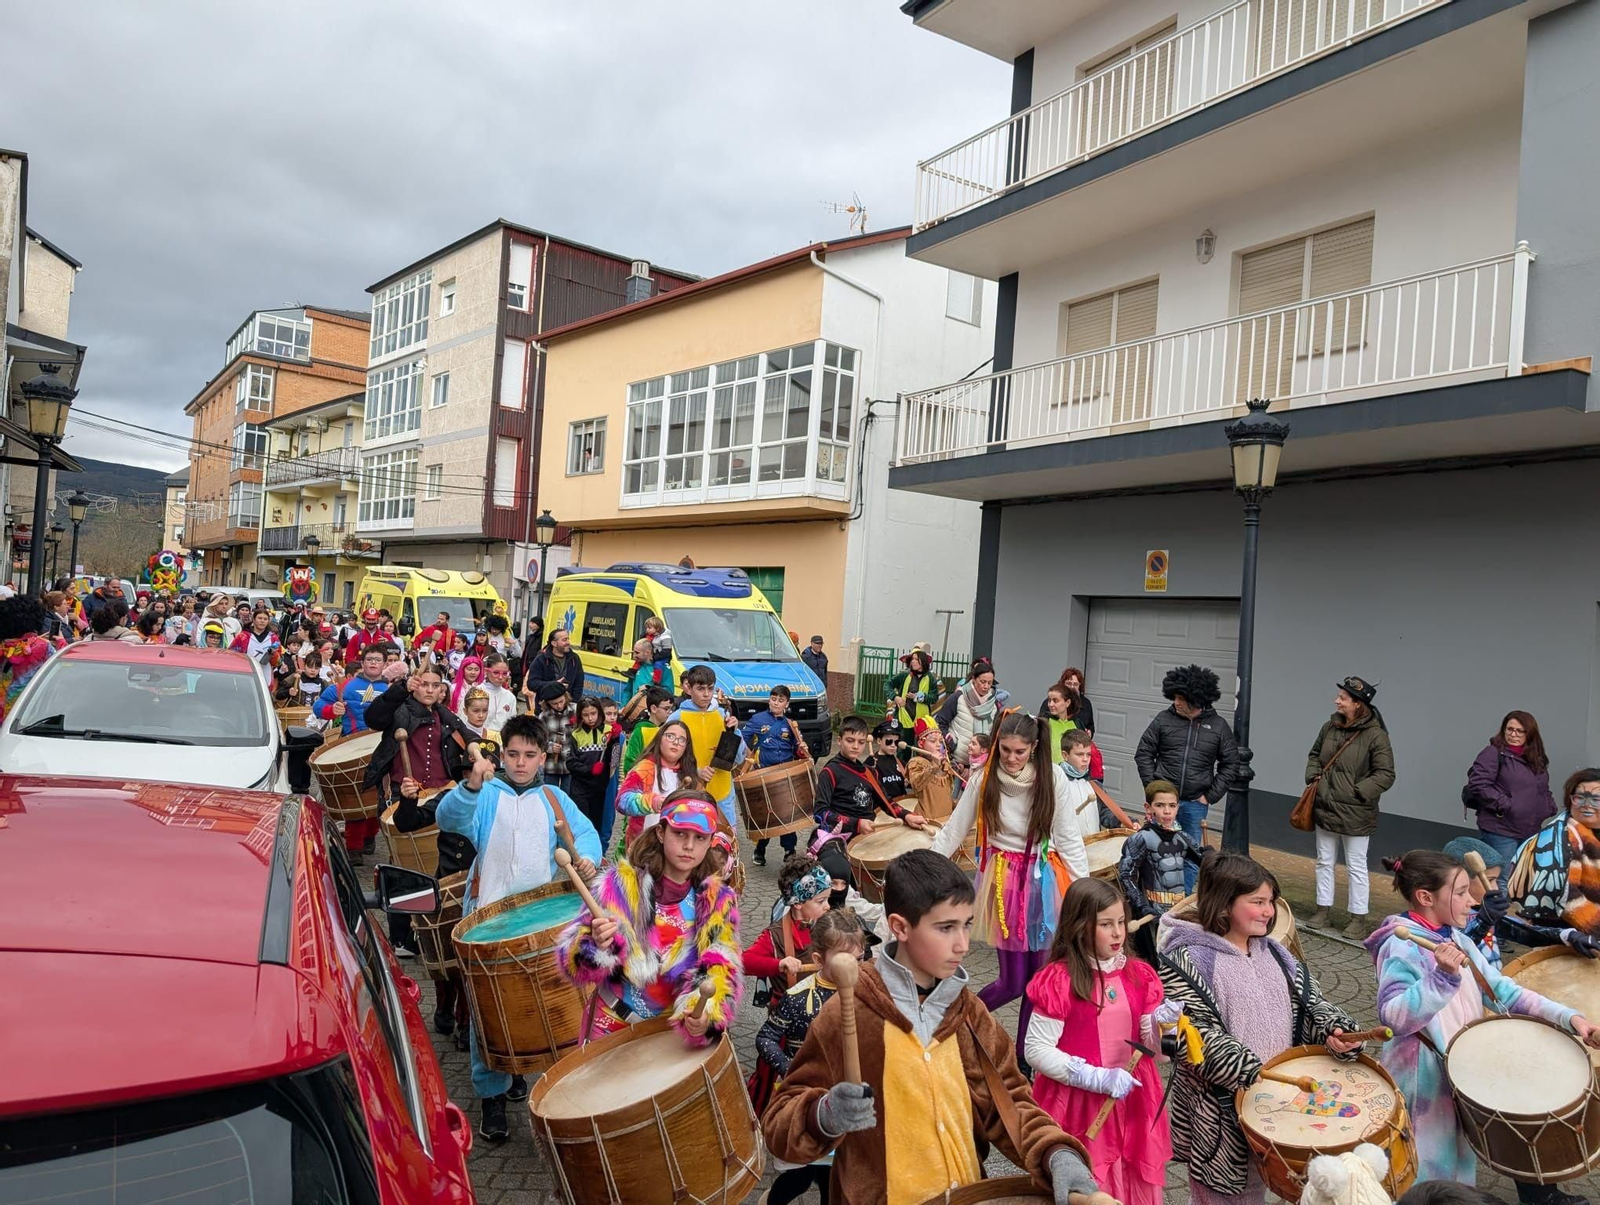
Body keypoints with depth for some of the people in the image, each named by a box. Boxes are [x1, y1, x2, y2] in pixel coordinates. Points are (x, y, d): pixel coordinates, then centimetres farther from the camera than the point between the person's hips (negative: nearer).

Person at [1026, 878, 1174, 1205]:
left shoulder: (1139, 974, 1)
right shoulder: (1059, 980, -16)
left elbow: (1150, 1043, 5)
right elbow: (1036, 1050, -16)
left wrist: (1160, 1023, -16)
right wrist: (1098, 1078, -21)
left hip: (1132, 1100, 5)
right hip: (1078, 1104, -5)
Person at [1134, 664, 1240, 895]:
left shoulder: (1218, 726, -1)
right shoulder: (1164, 719, -2)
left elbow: (1230, 764, 5)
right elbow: (1143, 754, 4)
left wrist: (1210, 795, -1)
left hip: (1195, 804, 1)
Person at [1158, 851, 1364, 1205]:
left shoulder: (1272, 952, 6)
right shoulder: (1187, 961, -18)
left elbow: (1309, 1000, 6)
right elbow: (1200, 1038, -23)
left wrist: (1334, 1030, -15)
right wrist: (1257, 1074, -28)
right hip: (1219, 1110, -6)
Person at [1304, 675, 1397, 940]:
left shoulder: (1376, 735, -14)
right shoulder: (1329, 727, 2)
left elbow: (1385, 775, -12)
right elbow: (1314, 756, 18)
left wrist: (1358, 792, -18)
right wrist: (1313, 776, 2)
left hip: (1355, 814, -6)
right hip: (1325, 809, 6)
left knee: (1356, 866, 6)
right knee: (1324, 861, 15)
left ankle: (1359, 919, 18)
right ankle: (1323, 909, 28)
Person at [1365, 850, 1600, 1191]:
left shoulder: (1457, 939, 6)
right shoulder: (1402, 947, -21)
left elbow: (1503, 990, 8)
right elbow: (1392, 1018, -32)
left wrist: (1569, 1017, -3)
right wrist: (1442, 977, -41)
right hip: (1425, 1076, -8)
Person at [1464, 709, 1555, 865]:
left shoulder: (1537, 760, 16)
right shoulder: (1494, 753, -8)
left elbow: (1543, 790, 26)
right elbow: (1478, 784, -16)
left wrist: (1550, 807, 8)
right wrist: (1505, 805, -19)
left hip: (1531, 833, 7)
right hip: (1500, 832, -7)